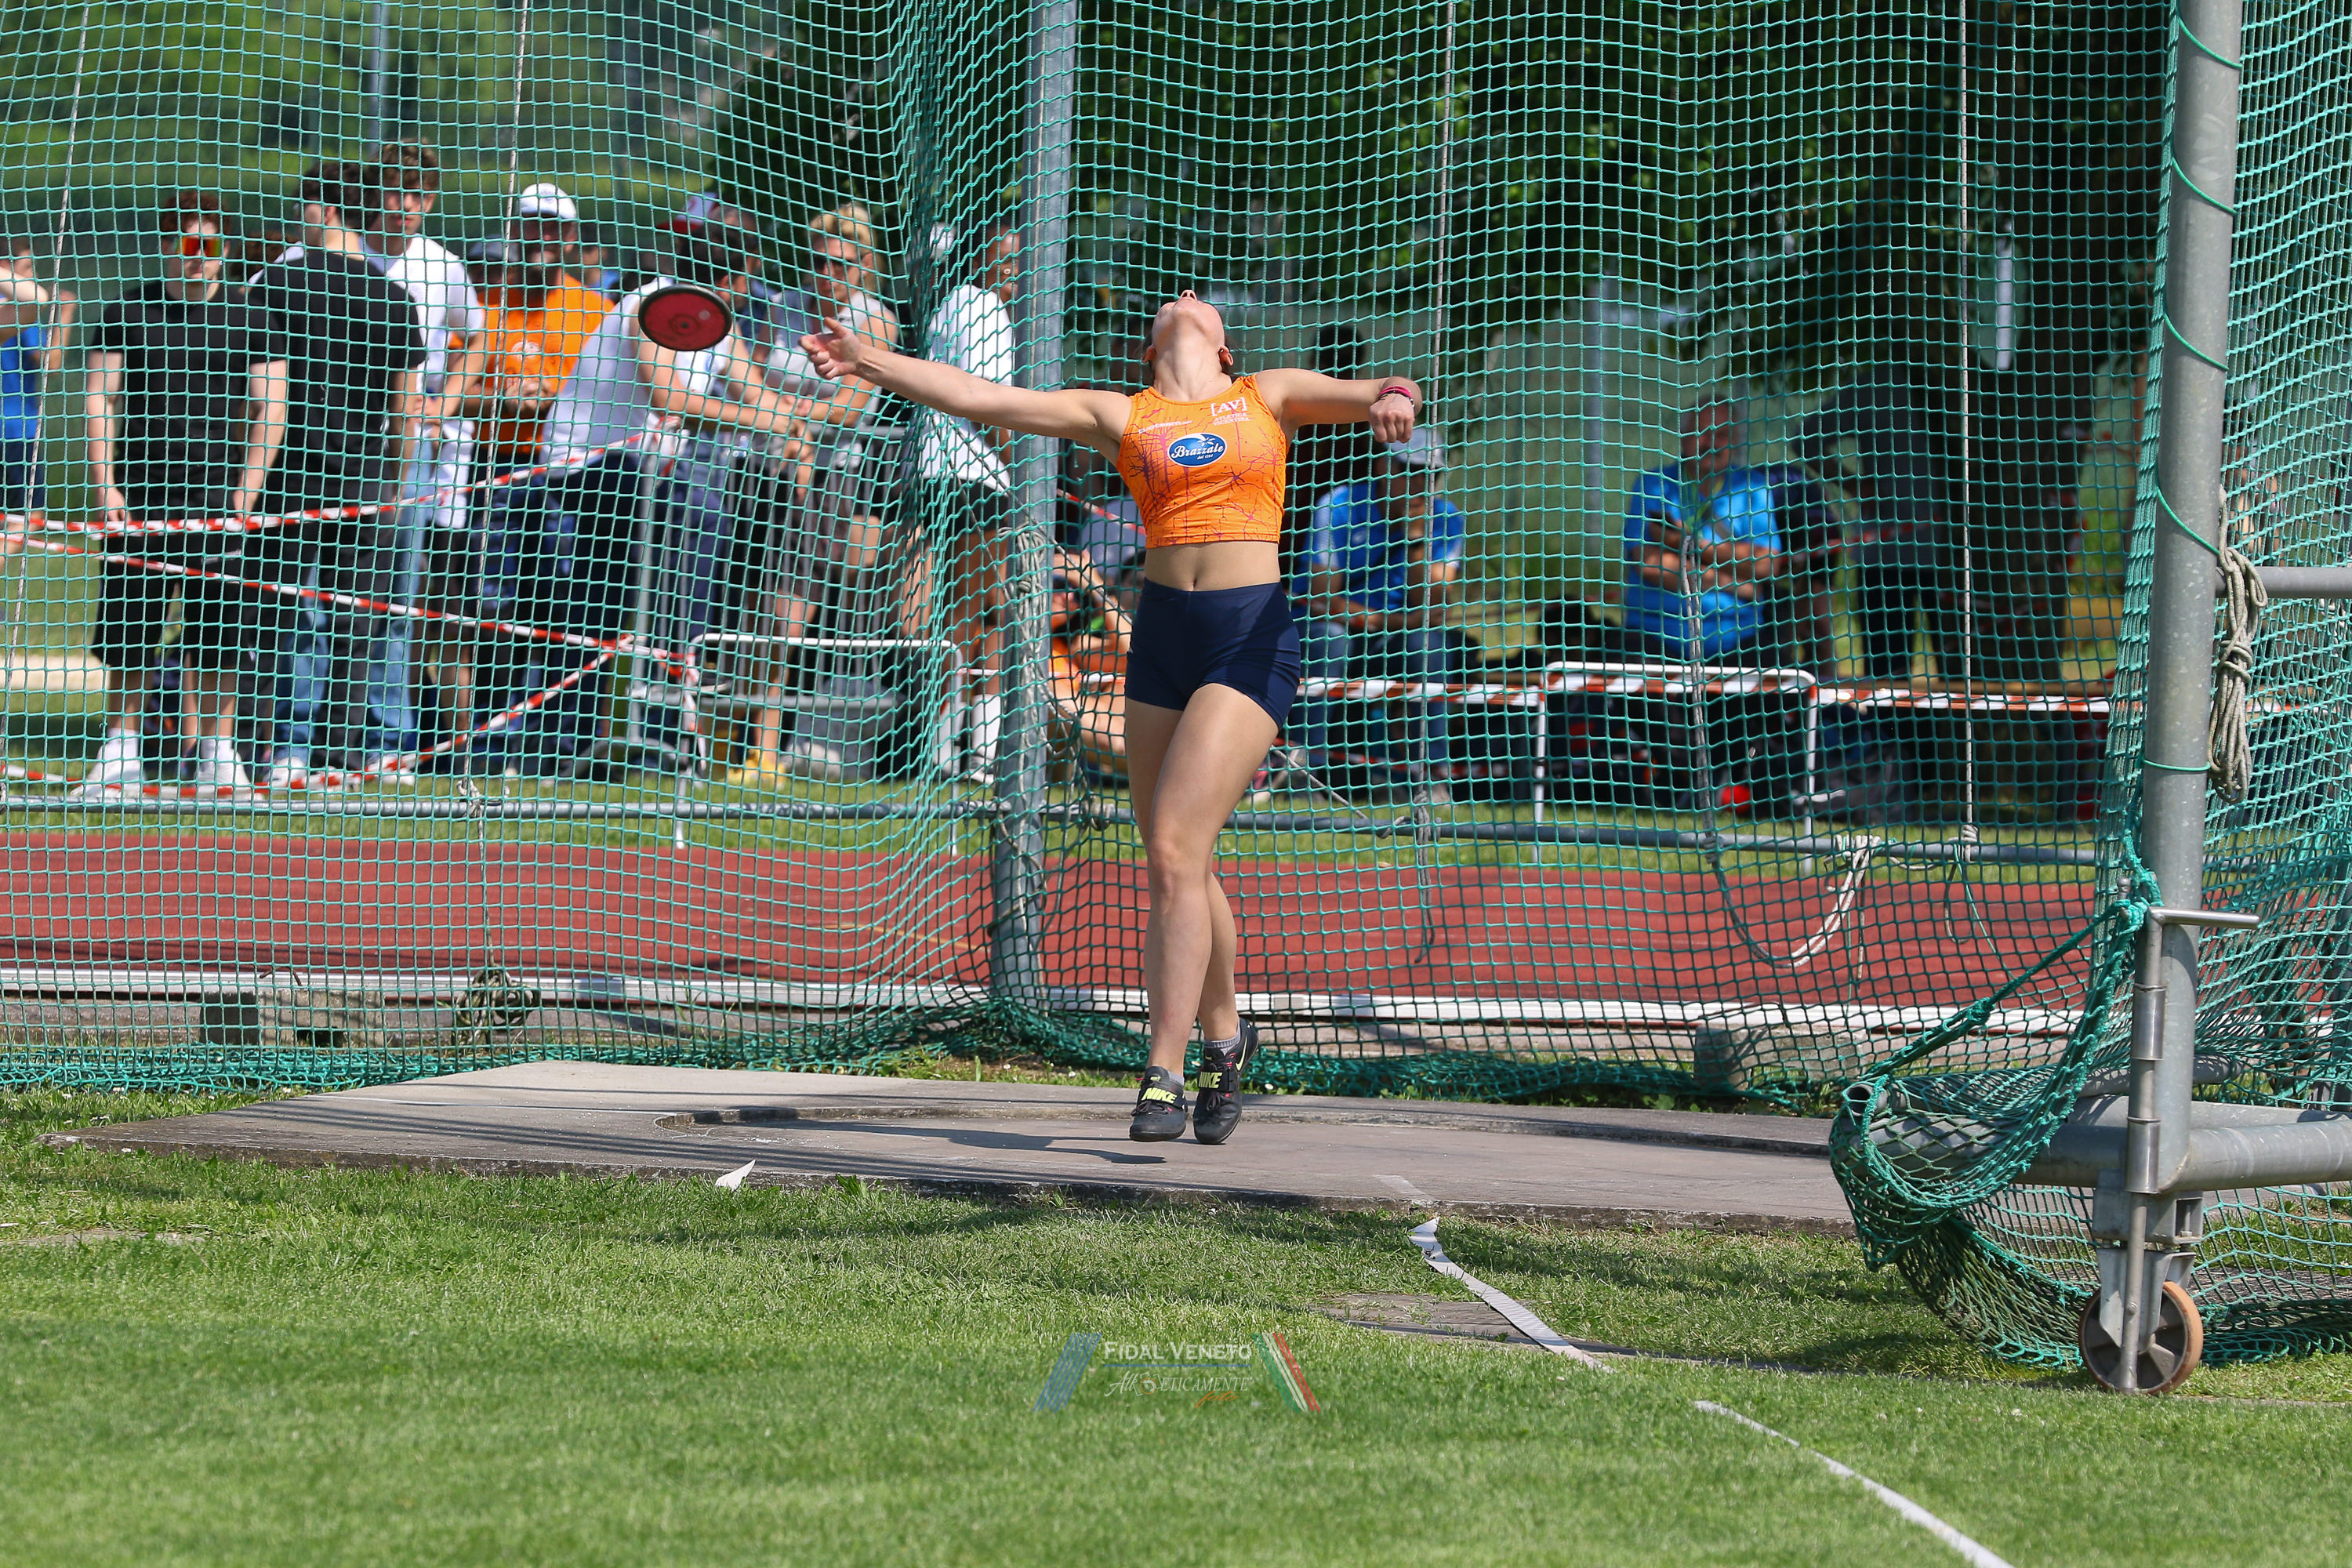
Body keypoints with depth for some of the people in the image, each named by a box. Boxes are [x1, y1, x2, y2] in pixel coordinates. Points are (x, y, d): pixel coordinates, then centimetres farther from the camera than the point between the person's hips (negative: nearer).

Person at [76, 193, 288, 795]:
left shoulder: (249, 320, 8)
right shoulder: (126, 314, 8)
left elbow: (271, 409, 4)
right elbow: (97, 400, 5)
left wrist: (246, 491, -6)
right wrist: (105, 487, -5)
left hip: (217, 494, 0)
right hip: (138, 496, 0)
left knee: (218, 639, 0)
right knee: (129, 633, 1)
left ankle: (214, 751, 7)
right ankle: (122, 754, 6)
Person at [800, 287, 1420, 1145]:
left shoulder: (1267, 397, 9)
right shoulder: (1119, 417, 12)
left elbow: (1362, 395, -4)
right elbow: (980, 398, 9)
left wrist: (1390, 396, -28)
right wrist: (870, 361, 2)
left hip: (1252, 639, -4)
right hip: (1162, 634, 4)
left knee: (1175, 851, -16)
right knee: (1178, 868, 8)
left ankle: (1164, 1076, -16)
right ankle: (1223, 1035, 31)